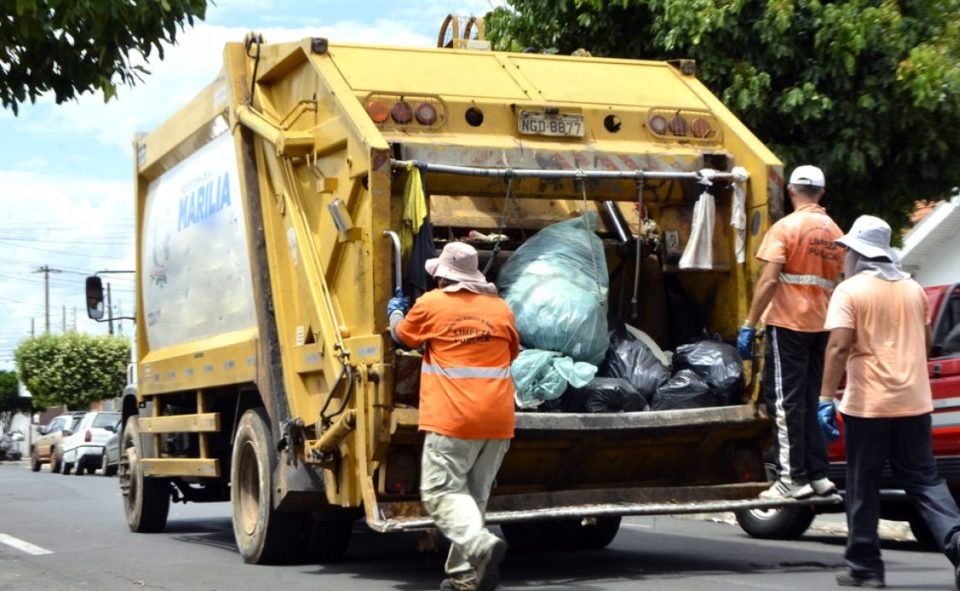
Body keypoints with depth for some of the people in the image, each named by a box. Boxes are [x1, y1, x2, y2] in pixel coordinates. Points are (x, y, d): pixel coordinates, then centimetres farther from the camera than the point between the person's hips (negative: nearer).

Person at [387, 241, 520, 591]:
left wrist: (395, 312, 39)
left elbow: (403, 336, 17)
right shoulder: (500, 308, 11)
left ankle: (482, 545, -27)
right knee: (474, 495, 13)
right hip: (499, 419, 5)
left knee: (442, 493, -4)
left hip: (453, 419, -5)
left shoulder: (432, 304, -2)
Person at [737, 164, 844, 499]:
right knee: (809, 401, 14)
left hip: (788, 324, -7)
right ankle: (818, 475, 15)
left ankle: (795, 478, -4)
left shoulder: (786, 228, -9)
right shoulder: (834, 233, 11)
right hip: (821, 325, 7)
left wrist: (749, 325, -14)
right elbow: (836, 282, 15)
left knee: (785, 401, -3)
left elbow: (769, 281, -17)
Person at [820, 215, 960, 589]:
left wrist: (826, 399, -17)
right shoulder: (913, 289, 12)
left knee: (863, 487, 5)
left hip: (868, 404, -5)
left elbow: (839, 347, -17)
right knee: (923, 480, 9)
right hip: (914, 402, 5)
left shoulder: (850, 291, -7)